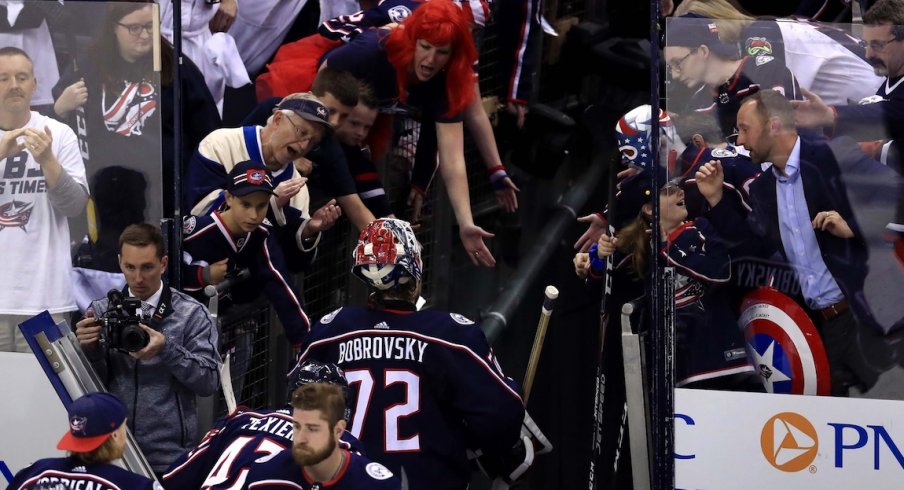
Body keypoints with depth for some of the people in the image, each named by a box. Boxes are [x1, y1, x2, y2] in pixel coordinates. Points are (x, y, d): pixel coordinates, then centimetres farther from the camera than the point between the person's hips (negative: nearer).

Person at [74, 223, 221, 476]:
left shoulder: (192, 314, -4)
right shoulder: (102, 311, 3)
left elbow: (209, 382, -10)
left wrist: (167, 349, -23)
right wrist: (91, 349, -17)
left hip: (167, 457, -2)